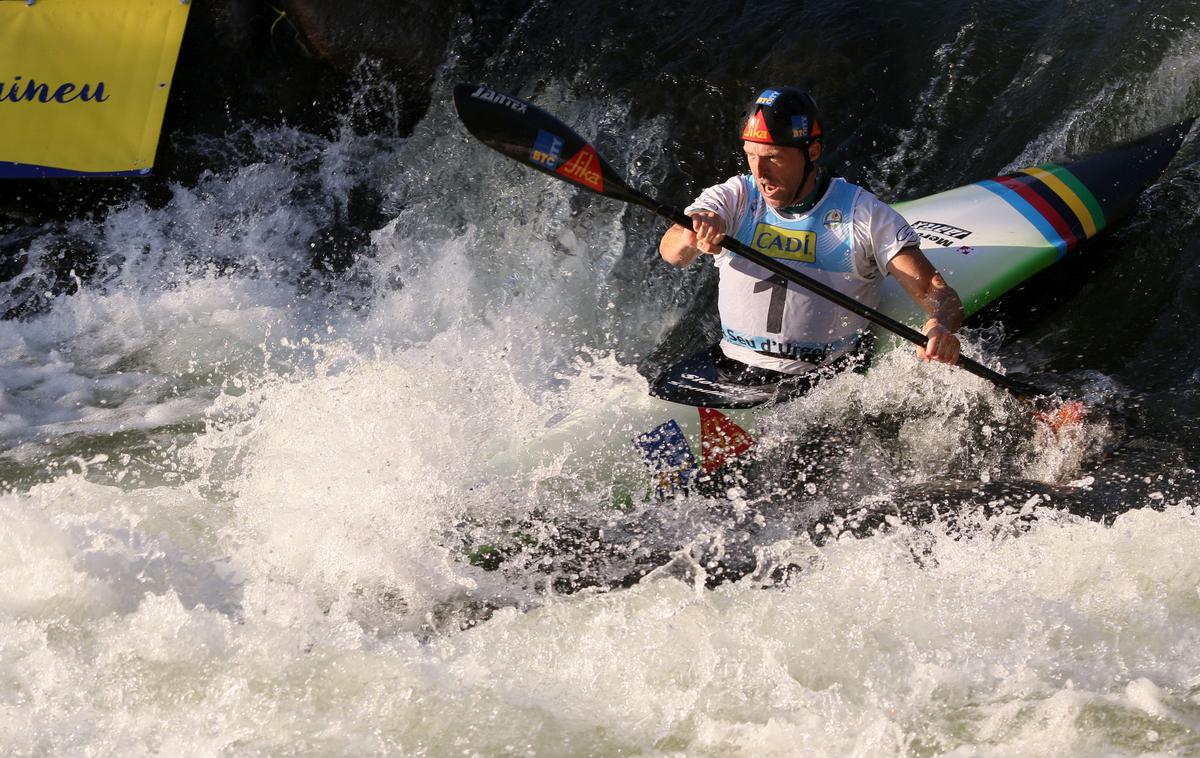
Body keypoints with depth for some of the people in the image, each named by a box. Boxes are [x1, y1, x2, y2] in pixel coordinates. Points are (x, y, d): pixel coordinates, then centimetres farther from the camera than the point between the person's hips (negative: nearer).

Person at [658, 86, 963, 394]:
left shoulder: (863, 214, -3)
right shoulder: (734, 198, 3)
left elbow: (937, 292, -9)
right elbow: (670, 252, -14)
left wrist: (940, 327, -33)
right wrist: (694, 237, -39)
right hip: (730, 374, 2)